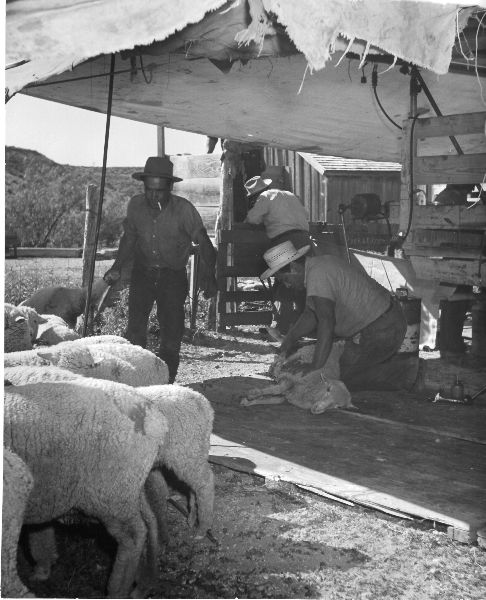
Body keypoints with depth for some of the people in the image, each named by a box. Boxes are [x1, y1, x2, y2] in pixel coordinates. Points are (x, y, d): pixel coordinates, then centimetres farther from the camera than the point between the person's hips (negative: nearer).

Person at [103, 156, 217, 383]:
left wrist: (211, 277, -19)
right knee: (135, 326, -12)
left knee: (172, 332, -2)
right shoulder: (135, 205, -6)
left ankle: (166, 380, 12)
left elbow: (204, 242, -10)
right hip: (142, 271, 2)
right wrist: (117, 267, 0)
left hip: (173, 275, -2)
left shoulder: (183, 209, -16)